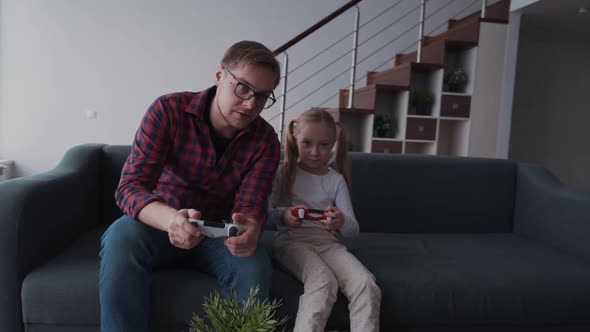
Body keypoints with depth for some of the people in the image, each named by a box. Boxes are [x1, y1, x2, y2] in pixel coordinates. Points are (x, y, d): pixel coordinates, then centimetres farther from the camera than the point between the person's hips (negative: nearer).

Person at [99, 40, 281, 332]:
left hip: (217, 235, 1)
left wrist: (250, 229, -43)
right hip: (158, 225, -1)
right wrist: (170, 219, -45)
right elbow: (129, 187, -22)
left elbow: (251, 206, -16)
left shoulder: (266, 141, -10)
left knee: (255, 264, -29)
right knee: (121, 236, -33)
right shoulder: (168, 110, -16)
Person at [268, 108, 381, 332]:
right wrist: (283, 215, -22)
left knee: (367, 286, -24)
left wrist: (342, 222, -22)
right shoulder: (284, 172, 6)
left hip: (326, 241, 3)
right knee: (323, 282, -33)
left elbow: (354, 230, 3)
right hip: (290, 239, -3)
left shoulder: (337, 179, 11)